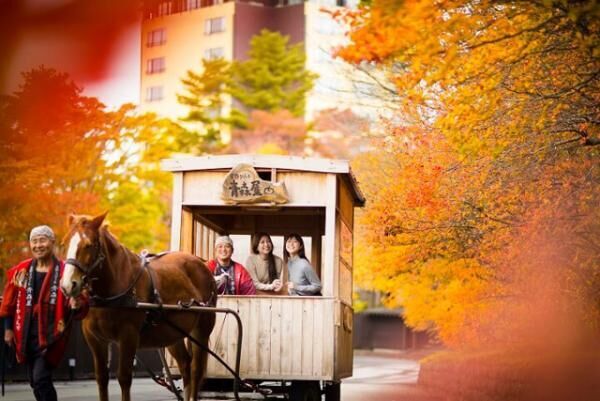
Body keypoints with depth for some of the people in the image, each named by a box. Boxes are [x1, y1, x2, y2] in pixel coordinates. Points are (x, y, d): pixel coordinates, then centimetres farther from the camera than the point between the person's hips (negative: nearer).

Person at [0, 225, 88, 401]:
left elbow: (80, 300, -5)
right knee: (34, 381, 13)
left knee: (41, 378, -15)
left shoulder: (65, 271, -8)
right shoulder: (21, 271, 5)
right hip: (27, 334, 5)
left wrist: (77, 305, -27)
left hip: (51, 334, -5)